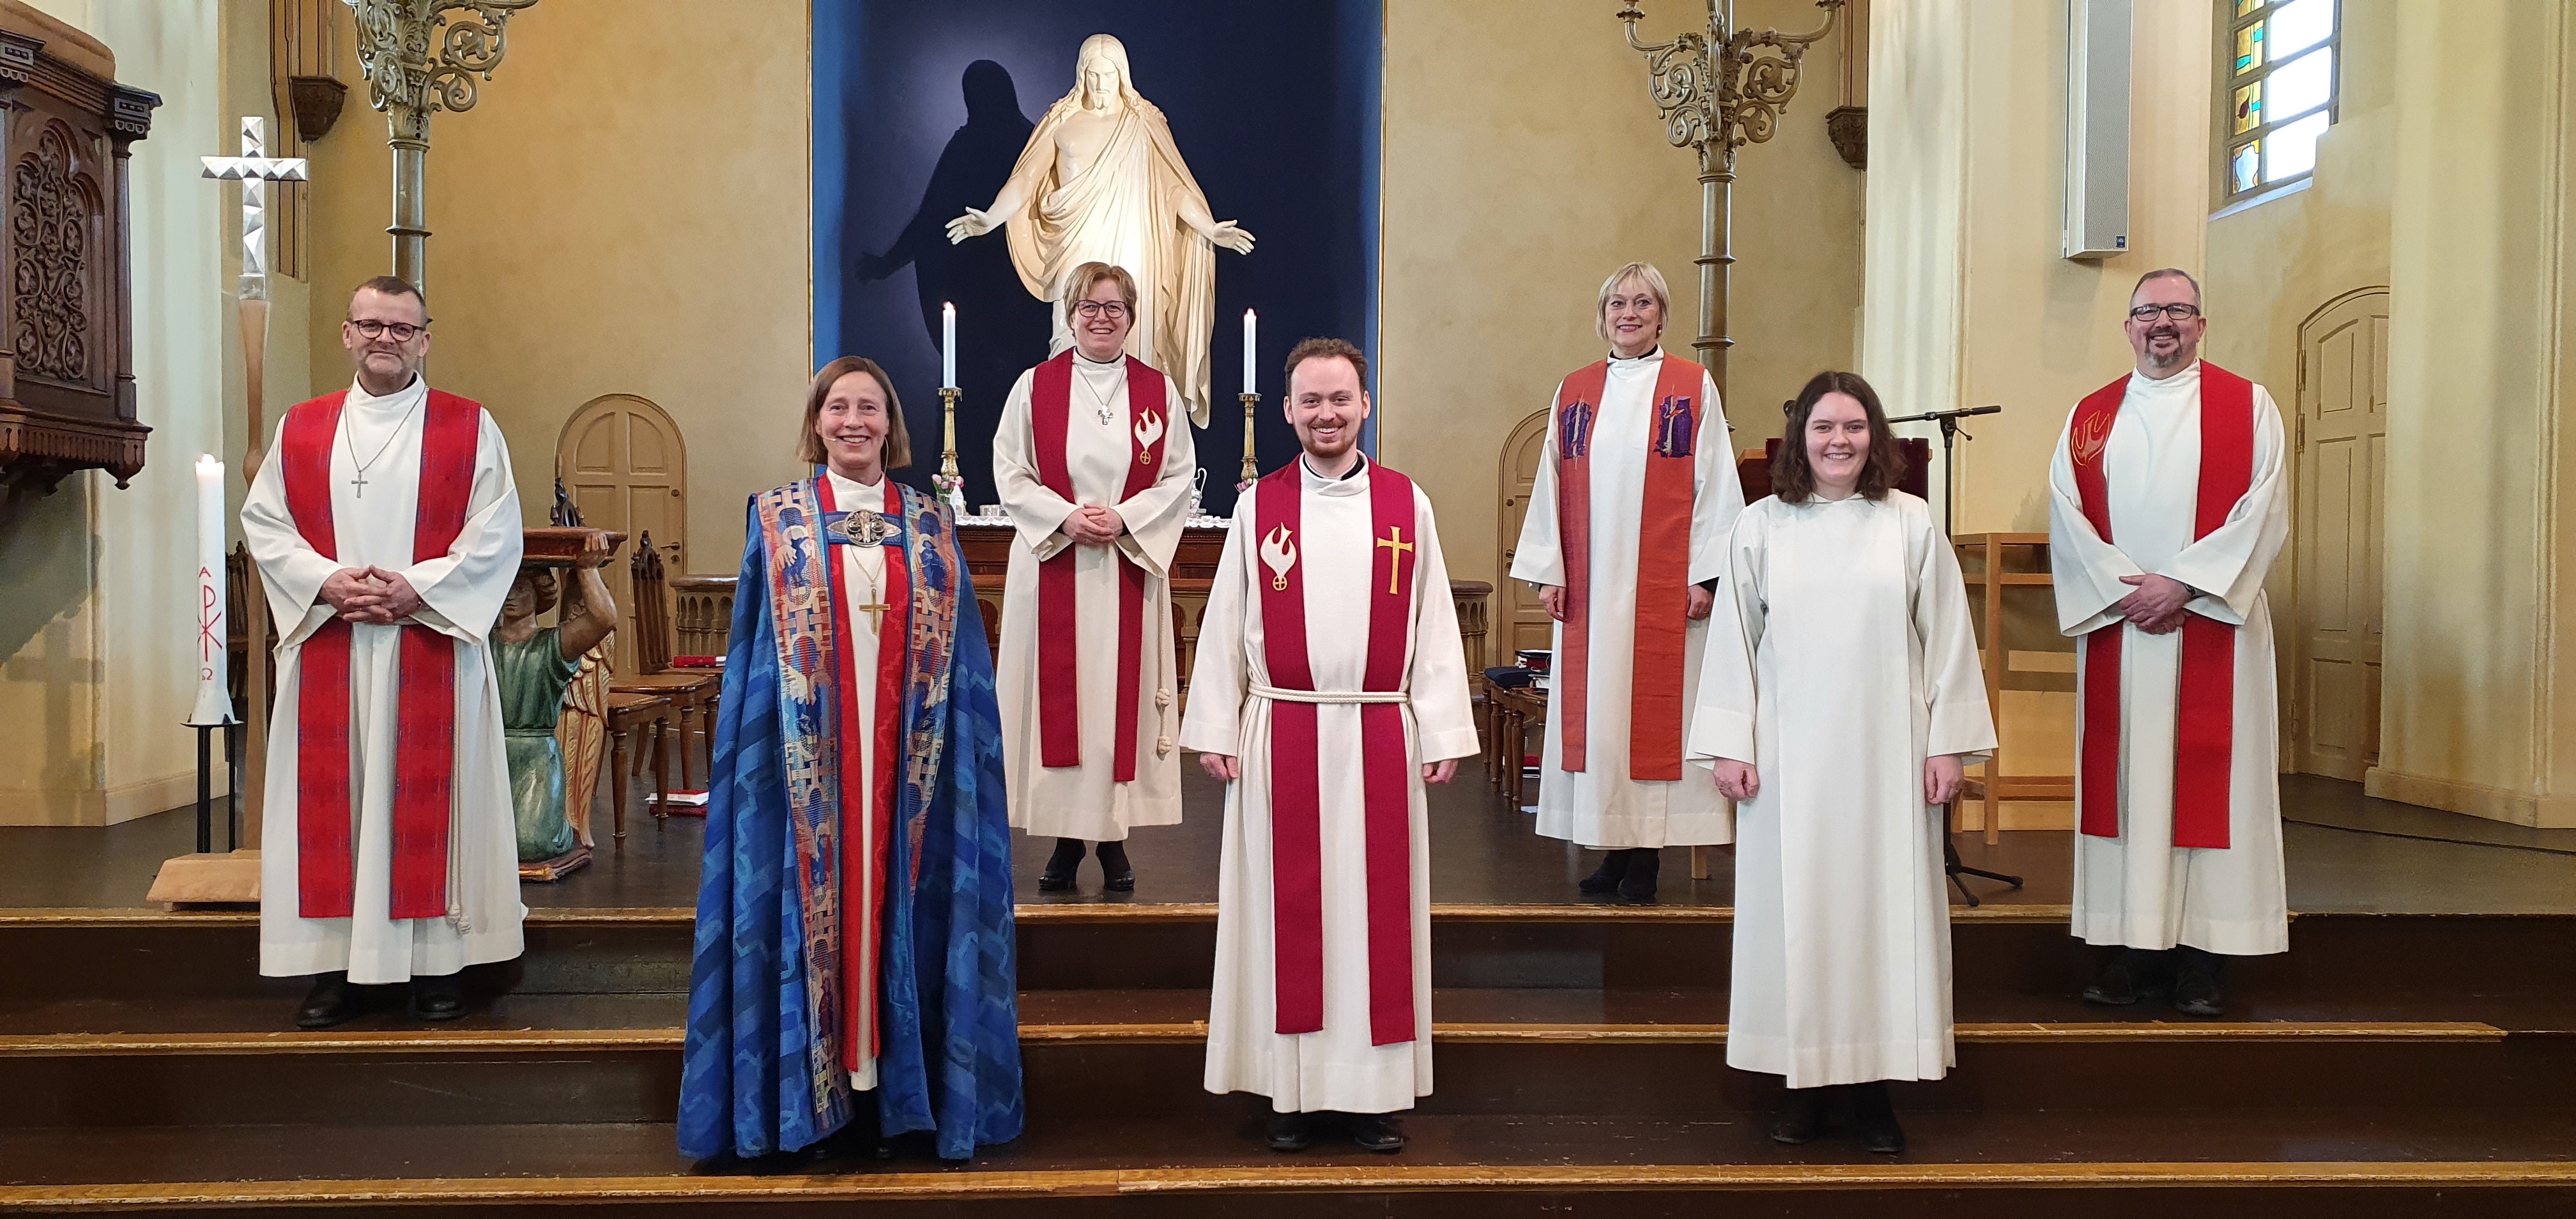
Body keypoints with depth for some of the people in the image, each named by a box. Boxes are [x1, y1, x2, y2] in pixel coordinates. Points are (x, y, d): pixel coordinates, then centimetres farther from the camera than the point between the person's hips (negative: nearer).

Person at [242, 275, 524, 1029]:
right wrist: (326, 581, -9)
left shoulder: (469, 428, 3)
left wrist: (416, 587, -14)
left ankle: (436, 962, 7)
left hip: (433, 645, -2)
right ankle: (333, 970, 11)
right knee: (331, 803, 4)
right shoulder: (301, 429, 12)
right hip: (328, 650, 3)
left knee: (428, 798, 0)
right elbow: (263, 521, 8)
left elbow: (496, 534, -3)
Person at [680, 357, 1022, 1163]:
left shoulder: (931, 527, 8)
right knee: (815, 904, 2)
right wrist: (752, 755, -2)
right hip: (808, 760, -1)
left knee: (897, 900, 4)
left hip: (905, 757, 1)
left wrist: (958, 751, 1)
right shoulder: (778, 522, 5)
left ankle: (894, 1068, 17)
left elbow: (960, 664, 8)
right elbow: (753, 657, 4)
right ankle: (817, 1086, 13)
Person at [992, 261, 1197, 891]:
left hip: (1131, 566, 1)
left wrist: (1123, 519, -12)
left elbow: (1179, 477, 3)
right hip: (1052, 566, 0)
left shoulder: (1158, 390, 5)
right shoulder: (1035, 386, 3)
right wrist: (1067, 518, -13)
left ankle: (1114, 837, 13)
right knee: (1059, 694, 1)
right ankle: (1067, 836, 12)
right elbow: (1010, 472, 1)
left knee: (1122, 692, 2)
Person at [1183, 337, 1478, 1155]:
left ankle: (1374, 1092, 15)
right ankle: (1293, 1089, 16)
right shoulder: (1258, 509, 4)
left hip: (1379, 738, 0)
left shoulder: (1408, 506, 4)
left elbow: (1433, 626, 3)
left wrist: (1443, 734, -1)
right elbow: (1224, 627, 4)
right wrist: (1215, 732, -1)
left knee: (1376, 913, 5)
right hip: (1281, 739, 0)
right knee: (1289, 915, 5)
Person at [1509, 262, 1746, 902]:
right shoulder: (1574, 393, 11)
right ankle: (1614, 848, 12)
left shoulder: (1694, 387, 2)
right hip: (1590, 584, 3)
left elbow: (1714, 485, -1)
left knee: (1654, 705, -2)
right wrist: (1549, 572, 4)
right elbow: (1553, 486, 10)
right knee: (1594, 707, 3)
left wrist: (1705, 574, -8)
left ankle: (1647, 854, 5)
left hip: (1664, 584, -3)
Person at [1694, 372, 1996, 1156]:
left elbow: (1947, 640, 3)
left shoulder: (1911, 525, 4)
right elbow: (1733, 640, 4)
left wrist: (1949, 743, -1)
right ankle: (1807, 1081, 14)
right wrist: (1728, 745, -1)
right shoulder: (1761, 527, 4)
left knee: (1885, 905, 3)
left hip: (1887, 755, 0)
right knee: (1794, 906, 3)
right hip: (1788, 756, 0)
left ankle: (1874, 1087, 14)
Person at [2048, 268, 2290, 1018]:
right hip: (2116, 629, 2)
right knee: (2123, 779, 2)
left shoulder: (2248, 407, 5)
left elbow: (2263, 511, -5)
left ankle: (2201, 956, 4)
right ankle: (2135, 948, 8)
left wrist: (2181, 583, -15)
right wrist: (2121, 589, -11)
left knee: (2207, 781, -2)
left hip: (2212, 629, -2)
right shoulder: (2091, 416, 12)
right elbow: (2067, 514, 3)